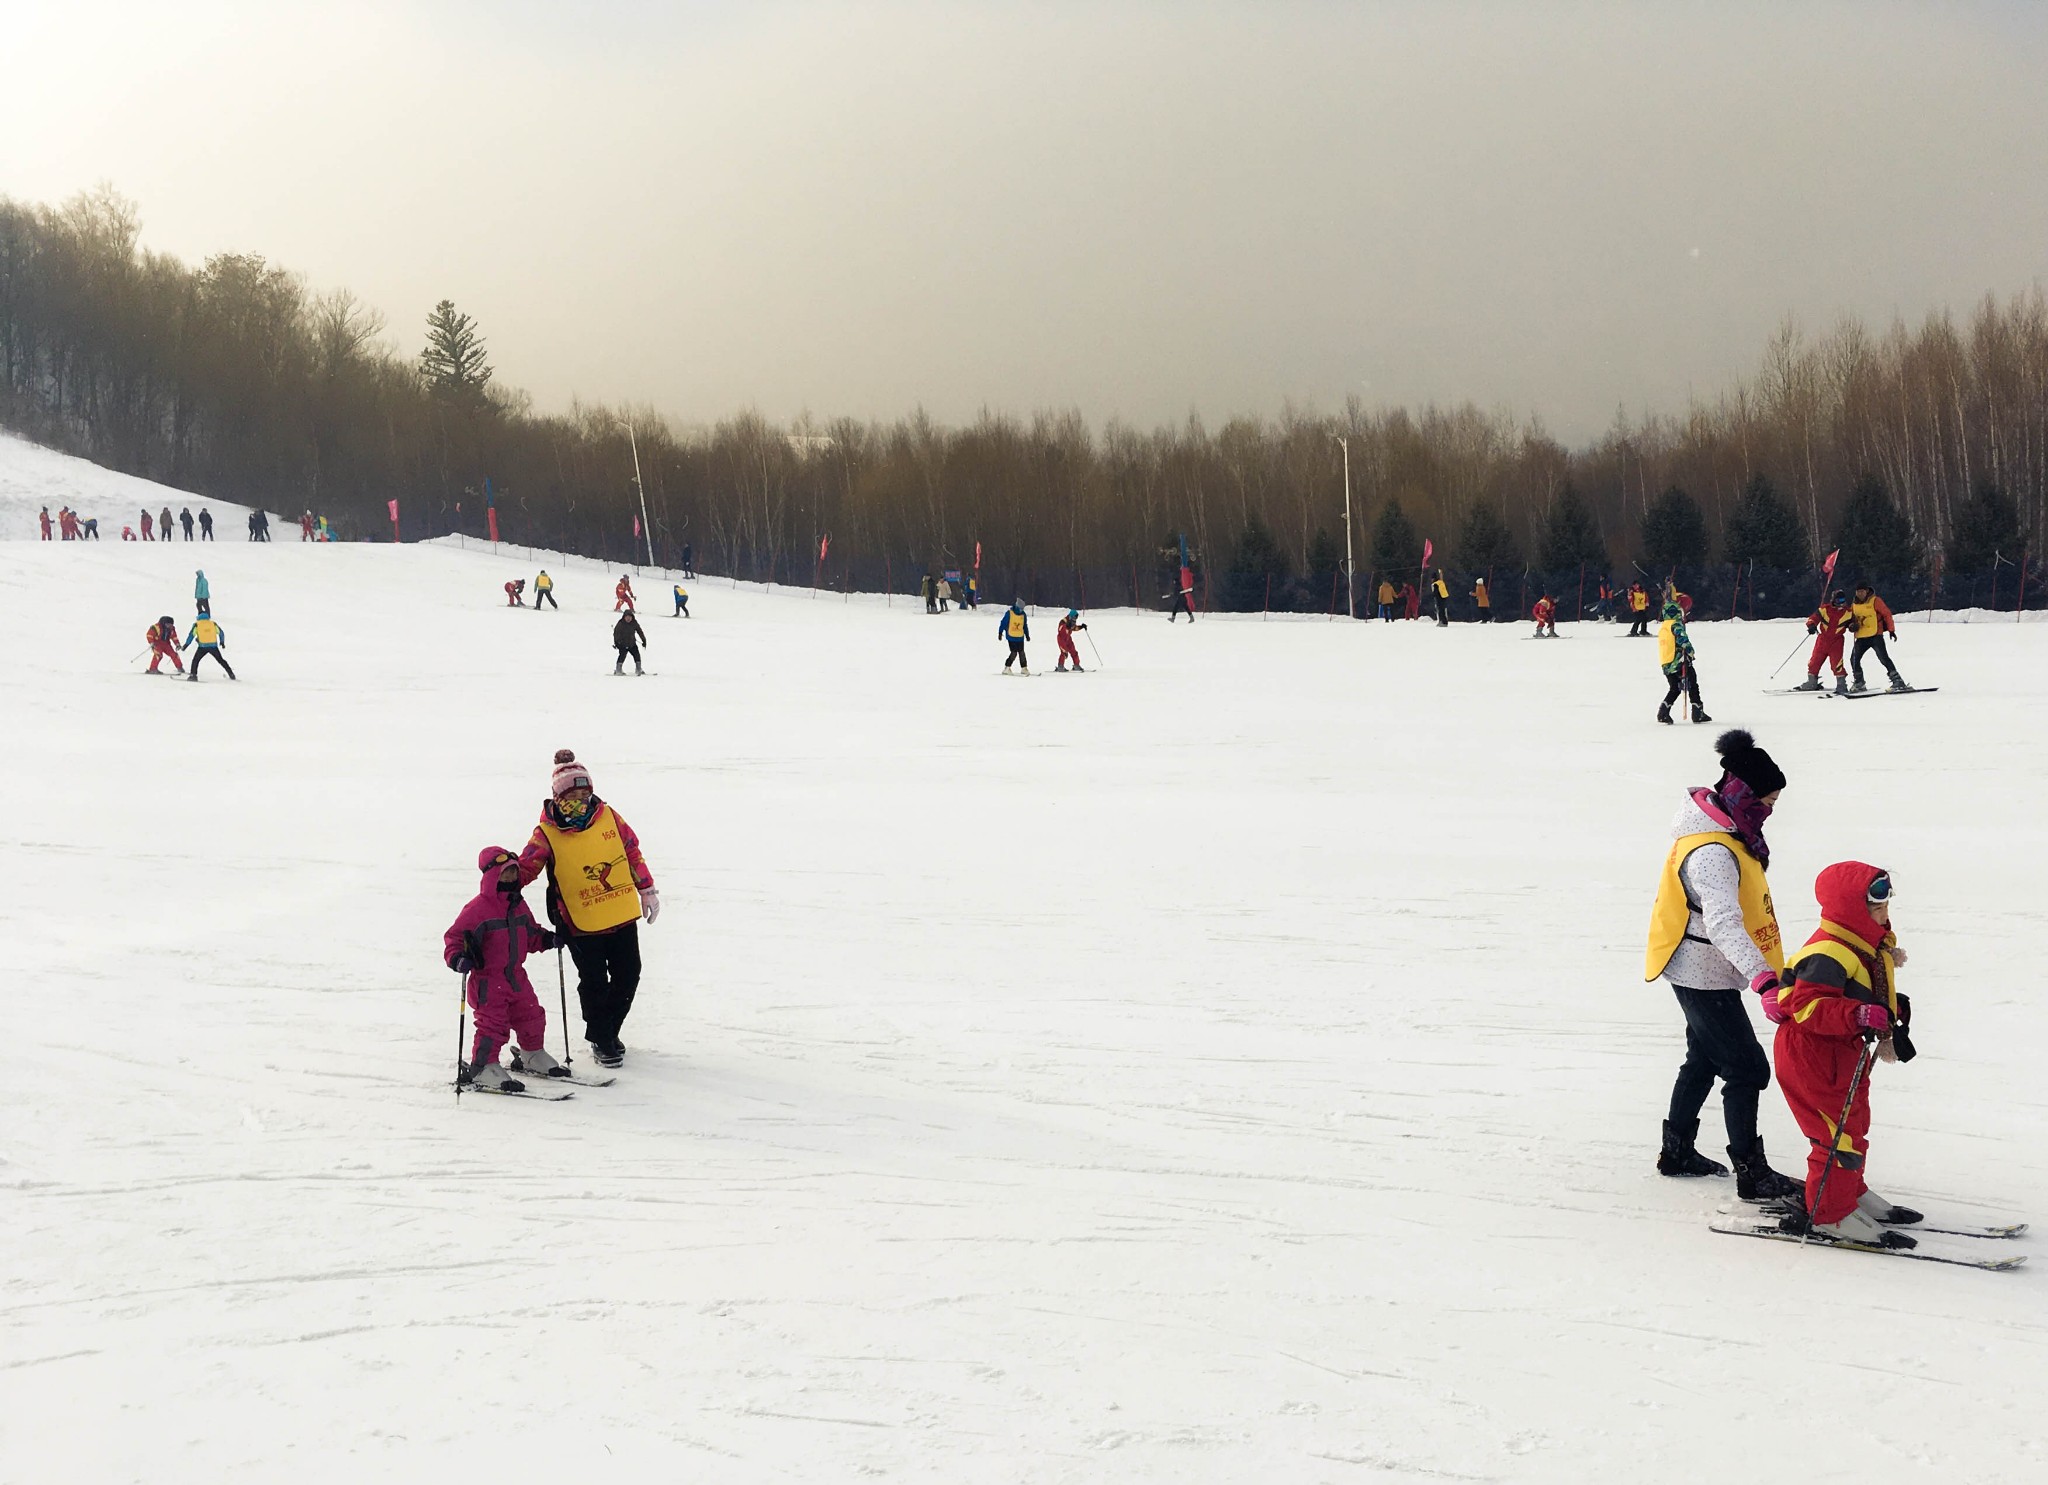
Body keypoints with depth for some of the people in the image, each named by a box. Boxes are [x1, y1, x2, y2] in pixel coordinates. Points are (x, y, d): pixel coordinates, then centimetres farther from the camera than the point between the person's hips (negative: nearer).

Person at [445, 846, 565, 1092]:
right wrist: (457, 957, -32)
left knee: (532, 1017, 15)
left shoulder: (518, 905, 11)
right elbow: (454, 936, -16)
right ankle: (482, 1068, 0)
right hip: (487, 981, -8)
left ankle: (534, 1057, 36)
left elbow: (530, 934, 24)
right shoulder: (478, 908, -15)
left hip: (515, 976, 8)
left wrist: (547, 939, 8)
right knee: (493, 1025, -11)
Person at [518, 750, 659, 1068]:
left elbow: (633, 852, 10)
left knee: (628, 976, 12)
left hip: (623, 915, 4)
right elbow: (524, 868, -7)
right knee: (594, 983, 4)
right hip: (581, 924, -4)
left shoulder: (608, 817, -1)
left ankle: (610, 1029, 34)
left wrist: (647, 889, 13)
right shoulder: (547, 834, -10)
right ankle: (600, 1039, 24)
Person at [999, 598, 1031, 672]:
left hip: (1020, 637, 5)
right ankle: (1007, 668, 0)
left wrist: (1027, 635, 22)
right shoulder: (1009, 613, -8)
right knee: (1014, 653, -10)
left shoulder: (1023, 614, 7)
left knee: (1021, 653, 5)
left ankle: (1024, 668, 15)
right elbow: (1003, 623, -3)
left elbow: (1025, 625, 19)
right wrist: (1000, 632, -5)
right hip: (1011, 637, -5)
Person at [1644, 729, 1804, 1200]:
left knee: (1705, 1058, 23)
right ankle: (1751, 1174, 3)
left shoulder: (1726, 829, 2)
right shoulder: (1713, 852, -31)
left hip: (1703, 970, 10)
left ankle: (1677, 1152, 37)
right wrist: (1761, 975, -55)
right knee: (1746, 1068, -4)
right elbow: (1723, 923, -44)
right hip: (1704, 975, -10)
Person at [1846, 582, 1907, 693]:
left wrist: (1891, 630, -9)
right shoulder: (1854, 605, 13)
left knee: (1883, 658, -15)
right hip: (1861, 637, 6)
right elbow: (1852, 618, 25)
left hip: (1875, 635, -6)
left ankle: (1897, 681, -13)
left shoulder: (1875, 601, -5)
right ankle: (1859, 684, 15)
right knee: (1854, 659, 0)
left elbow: (1887, 614, -5)